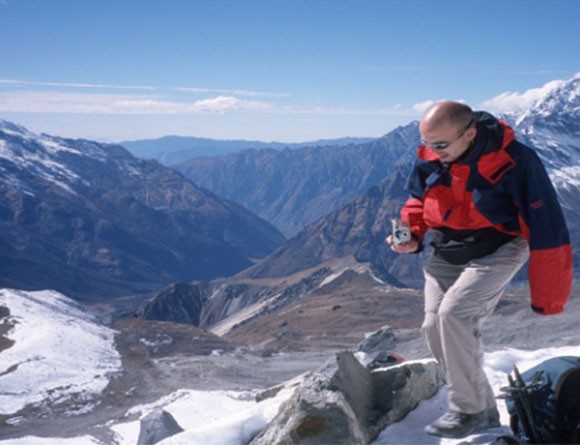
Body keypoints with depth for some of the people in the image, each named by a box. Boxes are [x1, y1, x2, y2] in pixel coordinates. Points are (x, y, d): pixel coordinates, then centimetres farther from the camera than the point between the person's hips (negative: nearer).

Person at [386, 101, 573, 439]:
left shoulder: (514, 162, -24)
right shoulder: (429, 159, -7)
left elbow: (545, 229, -19)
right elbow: (418, 199, 13)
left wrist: (547, 296, -15)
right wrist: (413, 234, -8)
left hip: (496, 251, -6)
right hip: (446, 255, 6)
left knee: (454, 313, -25)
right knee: (434, 328, -3)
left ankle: (469, 409, -7)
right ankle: (485, 410, 13)